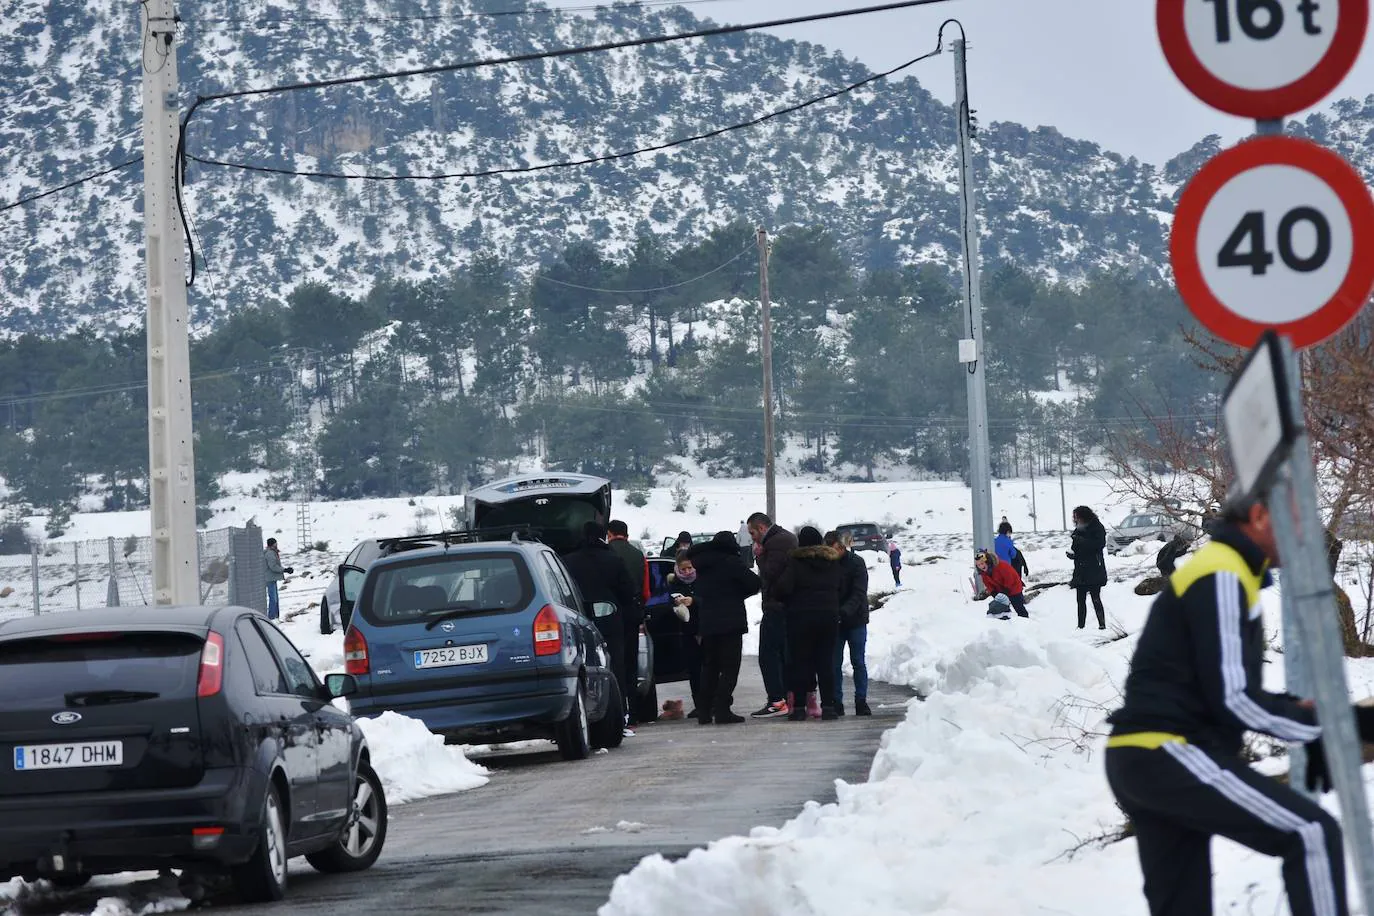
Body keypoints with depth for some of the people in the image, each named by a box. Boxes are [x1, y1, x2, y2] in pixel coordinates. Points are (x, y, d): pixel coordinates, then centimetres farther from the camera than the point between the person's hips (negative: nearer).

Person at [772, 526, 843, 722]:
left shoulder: (795, 562, -8)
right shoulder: (834, 562, 8)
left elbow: (783, 587, -17)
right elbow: (842, 587, 13)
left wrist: (773, 596, 1)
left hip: (801, 617, -4)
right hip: (829, 616, 4)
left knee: (800, 662, 2)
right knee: (826, 662, 6)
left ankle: (799, 707, -1)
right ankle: (828, 706, 2)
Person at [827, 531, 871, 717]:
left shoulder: (856, 563, -10)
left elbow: (859, 594, -17)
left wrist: (844, 612, -31)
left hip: (855, 619, -2)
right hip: (834, 622, 2)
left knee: (858, 662, 2)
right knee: (835, 663, 1)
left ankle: (861, 701, 8)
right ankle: (836, 702, 5)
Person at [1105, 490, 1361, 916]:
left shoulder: (1225, 574, 22)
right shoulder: (1221, 575, -11)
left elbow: (1232, 693, 24)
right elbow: (1230, 699, -17)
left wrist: (1304, 714, 9)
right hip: (1169, 754, -11)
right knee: (1313, 834, -13)